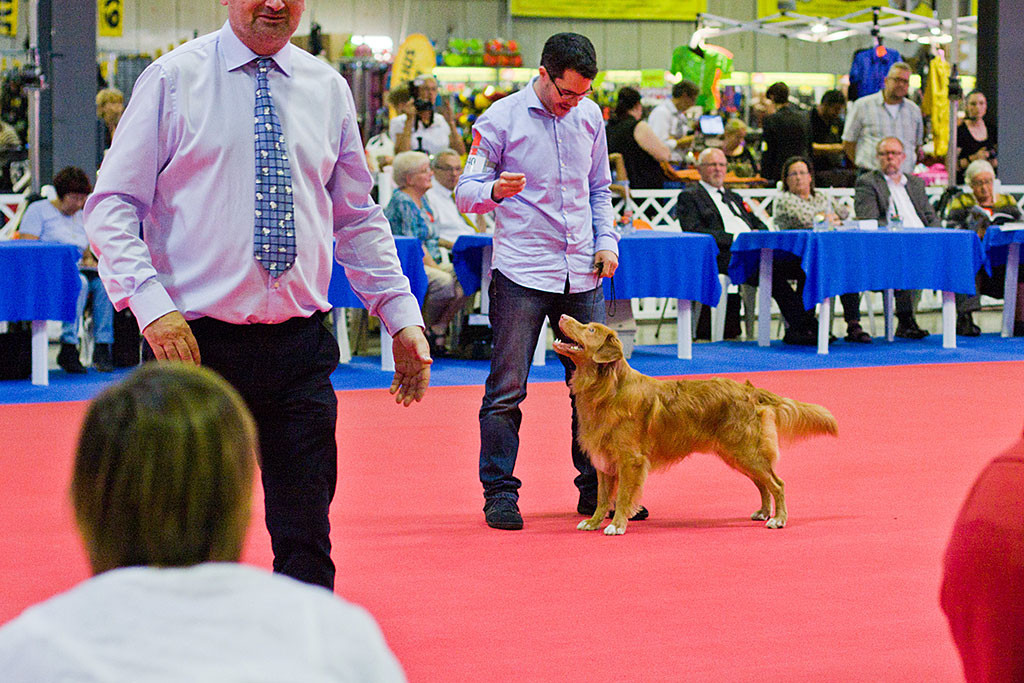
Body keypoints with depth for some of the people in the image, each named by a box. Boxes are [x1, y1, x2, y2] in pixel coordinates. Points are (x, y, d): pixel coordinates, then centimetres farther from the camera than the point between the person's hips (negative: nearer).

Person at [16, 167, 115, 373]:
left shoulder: (82, 217, 25)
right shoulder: (38, 210, 5)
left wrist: (89, 261, 1)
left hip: (79, 270, 6)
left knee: (104, 282, -27)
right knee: (79, 283, -37)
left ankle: (102, 347, -33)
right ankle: (68, 347, -40)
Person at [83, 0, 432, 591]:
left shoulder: (328, 89, 10)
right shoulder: (174, 79, -1)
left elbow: (359, 220, 17)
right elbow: (112, 206, -3)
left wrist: (403, 317, 8)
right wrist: (152, 302, -17)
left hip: (300, 344, 3)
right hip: (197, 341, -3)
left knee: (306, 535, 2)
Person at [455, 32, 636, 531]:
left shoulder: (589, 116, 9)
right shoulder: (501, 119, -6)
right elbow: (465, 191, -3)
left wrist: (606, 239, 8)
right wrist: (494, 191, -24)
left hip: (581, 274, 5)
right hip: (522, 271, -5)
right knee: (507, 389, -4)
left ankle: (595, 489, 17)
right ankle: (499, 491, 4)